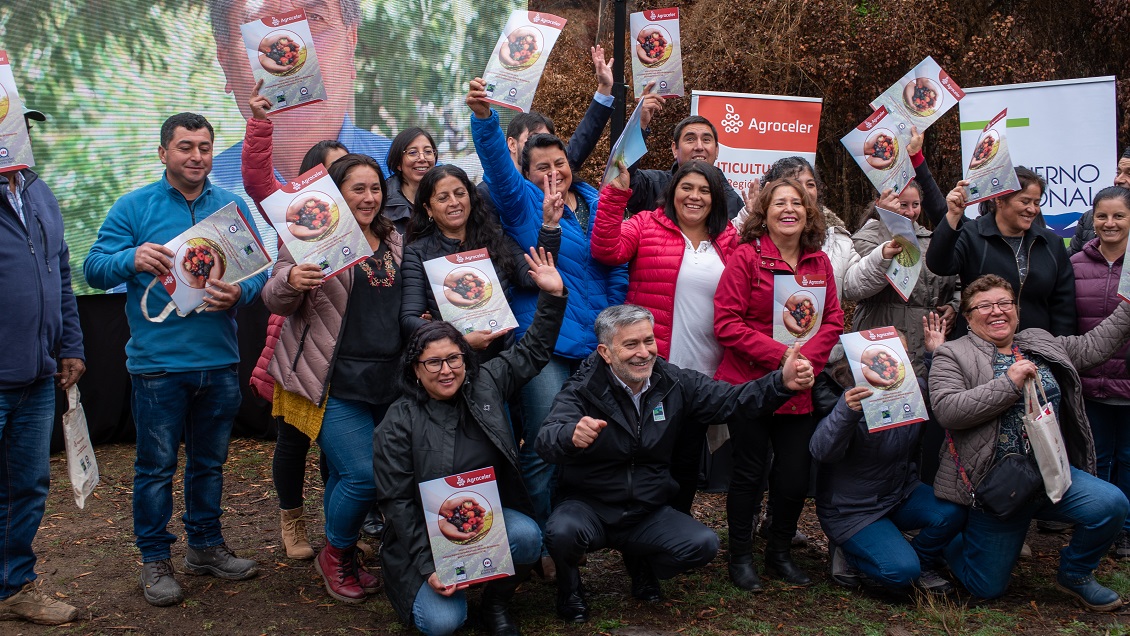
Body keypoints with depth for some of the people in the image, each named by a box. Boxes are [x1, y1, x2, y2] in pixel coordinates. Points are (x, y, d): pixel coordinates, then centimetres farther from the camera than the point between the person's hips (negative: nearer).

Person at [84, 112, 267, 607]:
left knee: (210, 461, 16)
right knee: (157, 465, 4)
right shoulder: (134, 207, -1)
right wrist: (132, 258, -28)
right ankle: (154, 560, 18)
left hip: (219, 358, 3)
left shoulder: (233, 207, 7)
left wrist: (240, 293, -18)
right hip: (158, 360, -3)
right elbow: (94, 267, -6)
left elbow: (258, 269, 4)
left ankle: (206, 545, 31)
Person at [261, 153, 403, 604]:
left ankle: (344, 557, 28)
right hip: (336, 384, -6)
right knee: (363, 474, -13)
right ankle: (335, 556, 11)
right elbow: (274, 300, -11)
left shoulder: (393, 242, 14)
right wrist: (290, 280, -32)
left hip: (387, 380, 6)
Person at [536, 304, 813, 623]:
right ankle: (569, 587, 4)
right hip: (589, 507, -3)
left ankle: (640, 561, 16)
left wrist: (782, 383, -27)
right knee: (562, 532, -35)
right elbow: (547, 439, -32)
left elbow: (733, 400, -8)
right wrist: (572, 436, -58)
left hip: (649, 511, 4)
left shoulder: (675, 383, -2)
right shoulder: (581, 390, -15)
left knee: (704, 545, -19)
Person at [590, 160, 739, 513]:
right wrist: (615, 193, -23)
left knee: (689, 457, 15)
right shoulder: (646, 225, -1)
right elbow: (606, 250, -18)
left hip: (704, 373, 4)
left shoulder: (729, 240, 8)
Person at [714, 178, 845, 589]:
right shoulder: (746, 257, -8)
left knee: (795, 474, 8)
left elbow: (833, 321, 6)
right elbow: (727, 323, -14)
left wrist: (808, 357, -13)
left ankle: (780, 553, 29)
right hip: (749, 383, -4)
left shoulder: (819, 262, 8)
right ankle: (740, 557, 22)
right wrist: (780, 355, -20)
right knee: (749, 471, 5)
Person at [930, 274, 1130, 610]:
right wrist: (1009, 384, -21)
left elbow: (1093, 345, 23)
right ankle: (950, 542, 35)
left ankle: (1074, 575, 5)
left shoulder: (1042, 343, 14)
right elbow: (946, 409, -18)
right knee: (987, 588, 1)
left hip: (1052, 473, 5)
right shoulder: (952, 355, -4)